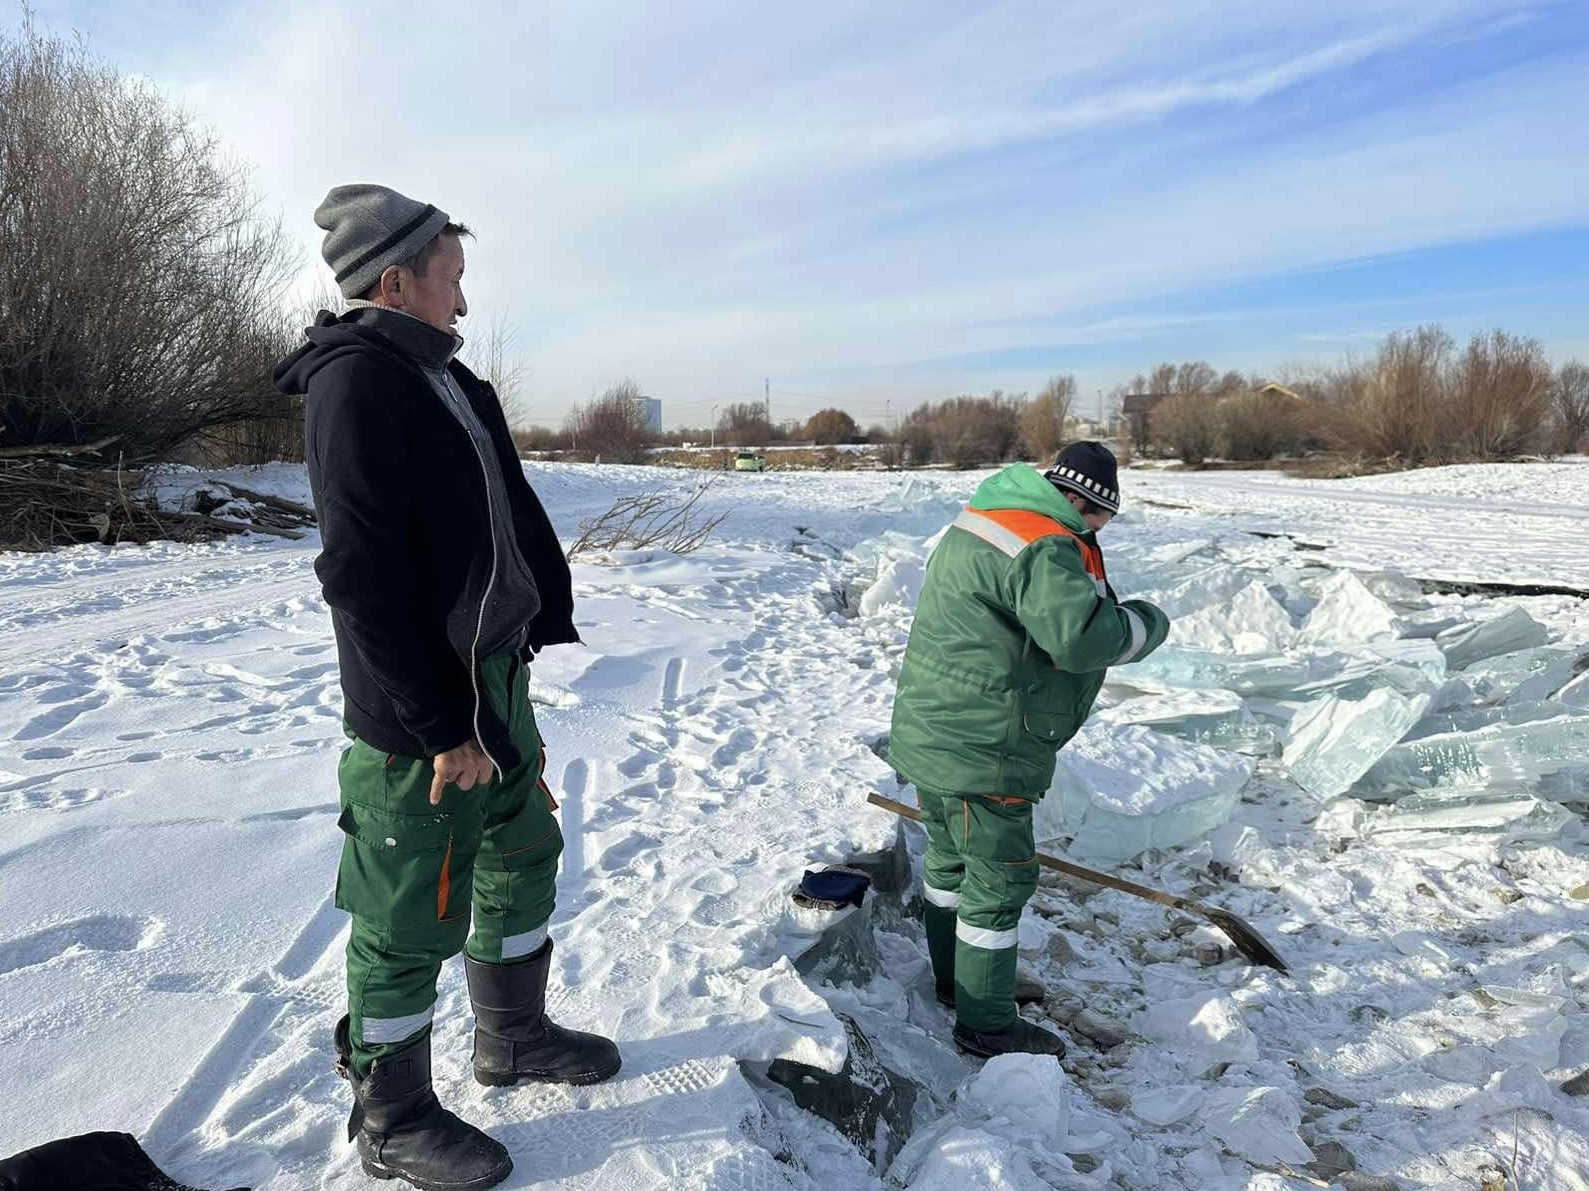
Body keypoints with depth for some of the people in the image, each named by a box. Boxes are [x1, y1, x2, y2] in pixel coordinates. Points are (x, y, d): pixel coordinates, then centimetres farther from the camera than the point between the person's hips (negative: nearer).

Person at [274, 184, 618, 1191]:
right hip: (420, 713, -9)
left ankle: (514, 1036, 42)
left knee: (524, 852, 21)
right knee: (415, 918, 5)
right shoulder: (356, 382, -17)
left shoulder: (447, 380, 13)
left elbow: (511, 518, 17)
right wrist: (440, 726, -21)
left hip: (495, 678, 10)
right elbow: (365, 576, -23)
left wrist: (528, 635, 11)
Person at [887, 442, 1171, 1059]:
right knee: (999, 876, 5)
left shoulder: (978, 523, 10)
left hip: (932, 731, 10)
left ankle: (953, 979, 42)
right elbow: (1083, 636, -32)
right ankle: (986, 1024, 19)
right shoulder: (1046, 549, -21)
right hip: (980, 751, -10)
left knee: (952, 856, 23)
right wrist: (1146, 621, -13)